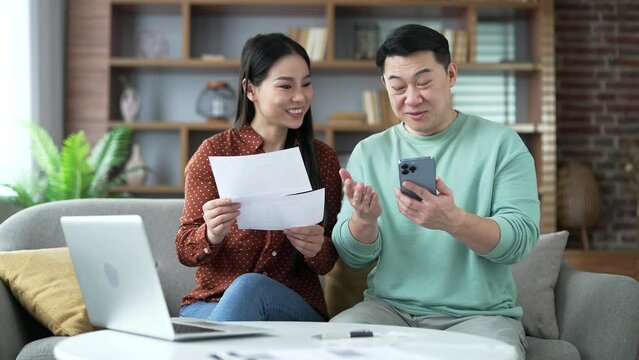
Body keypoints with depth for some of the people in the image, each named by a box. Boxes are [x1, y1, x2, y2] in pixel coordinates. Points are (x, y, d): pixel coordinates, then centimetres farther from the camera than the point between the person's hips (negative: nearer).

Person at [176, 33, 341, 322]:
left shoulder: (324, 158, 9)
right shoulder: (214, 152, 3)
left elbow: (328, 263, 11)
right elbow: (185, 251, 3)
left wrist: (318, 250, -14)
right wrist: (211, 235, -21)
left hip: (296, 308, 1)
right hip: (212, 302, -1)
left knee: (250, 286, -33)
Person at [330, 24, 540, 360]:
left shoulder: (501, 143, 0)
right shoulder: (368, 152, 8)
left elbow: (521, 239, -10)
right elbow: (354, 257, 6)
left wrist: (454, 221, -29)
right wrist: (364, 219, -18)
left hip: (480, 313, -2)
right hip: (389, 307, 3)